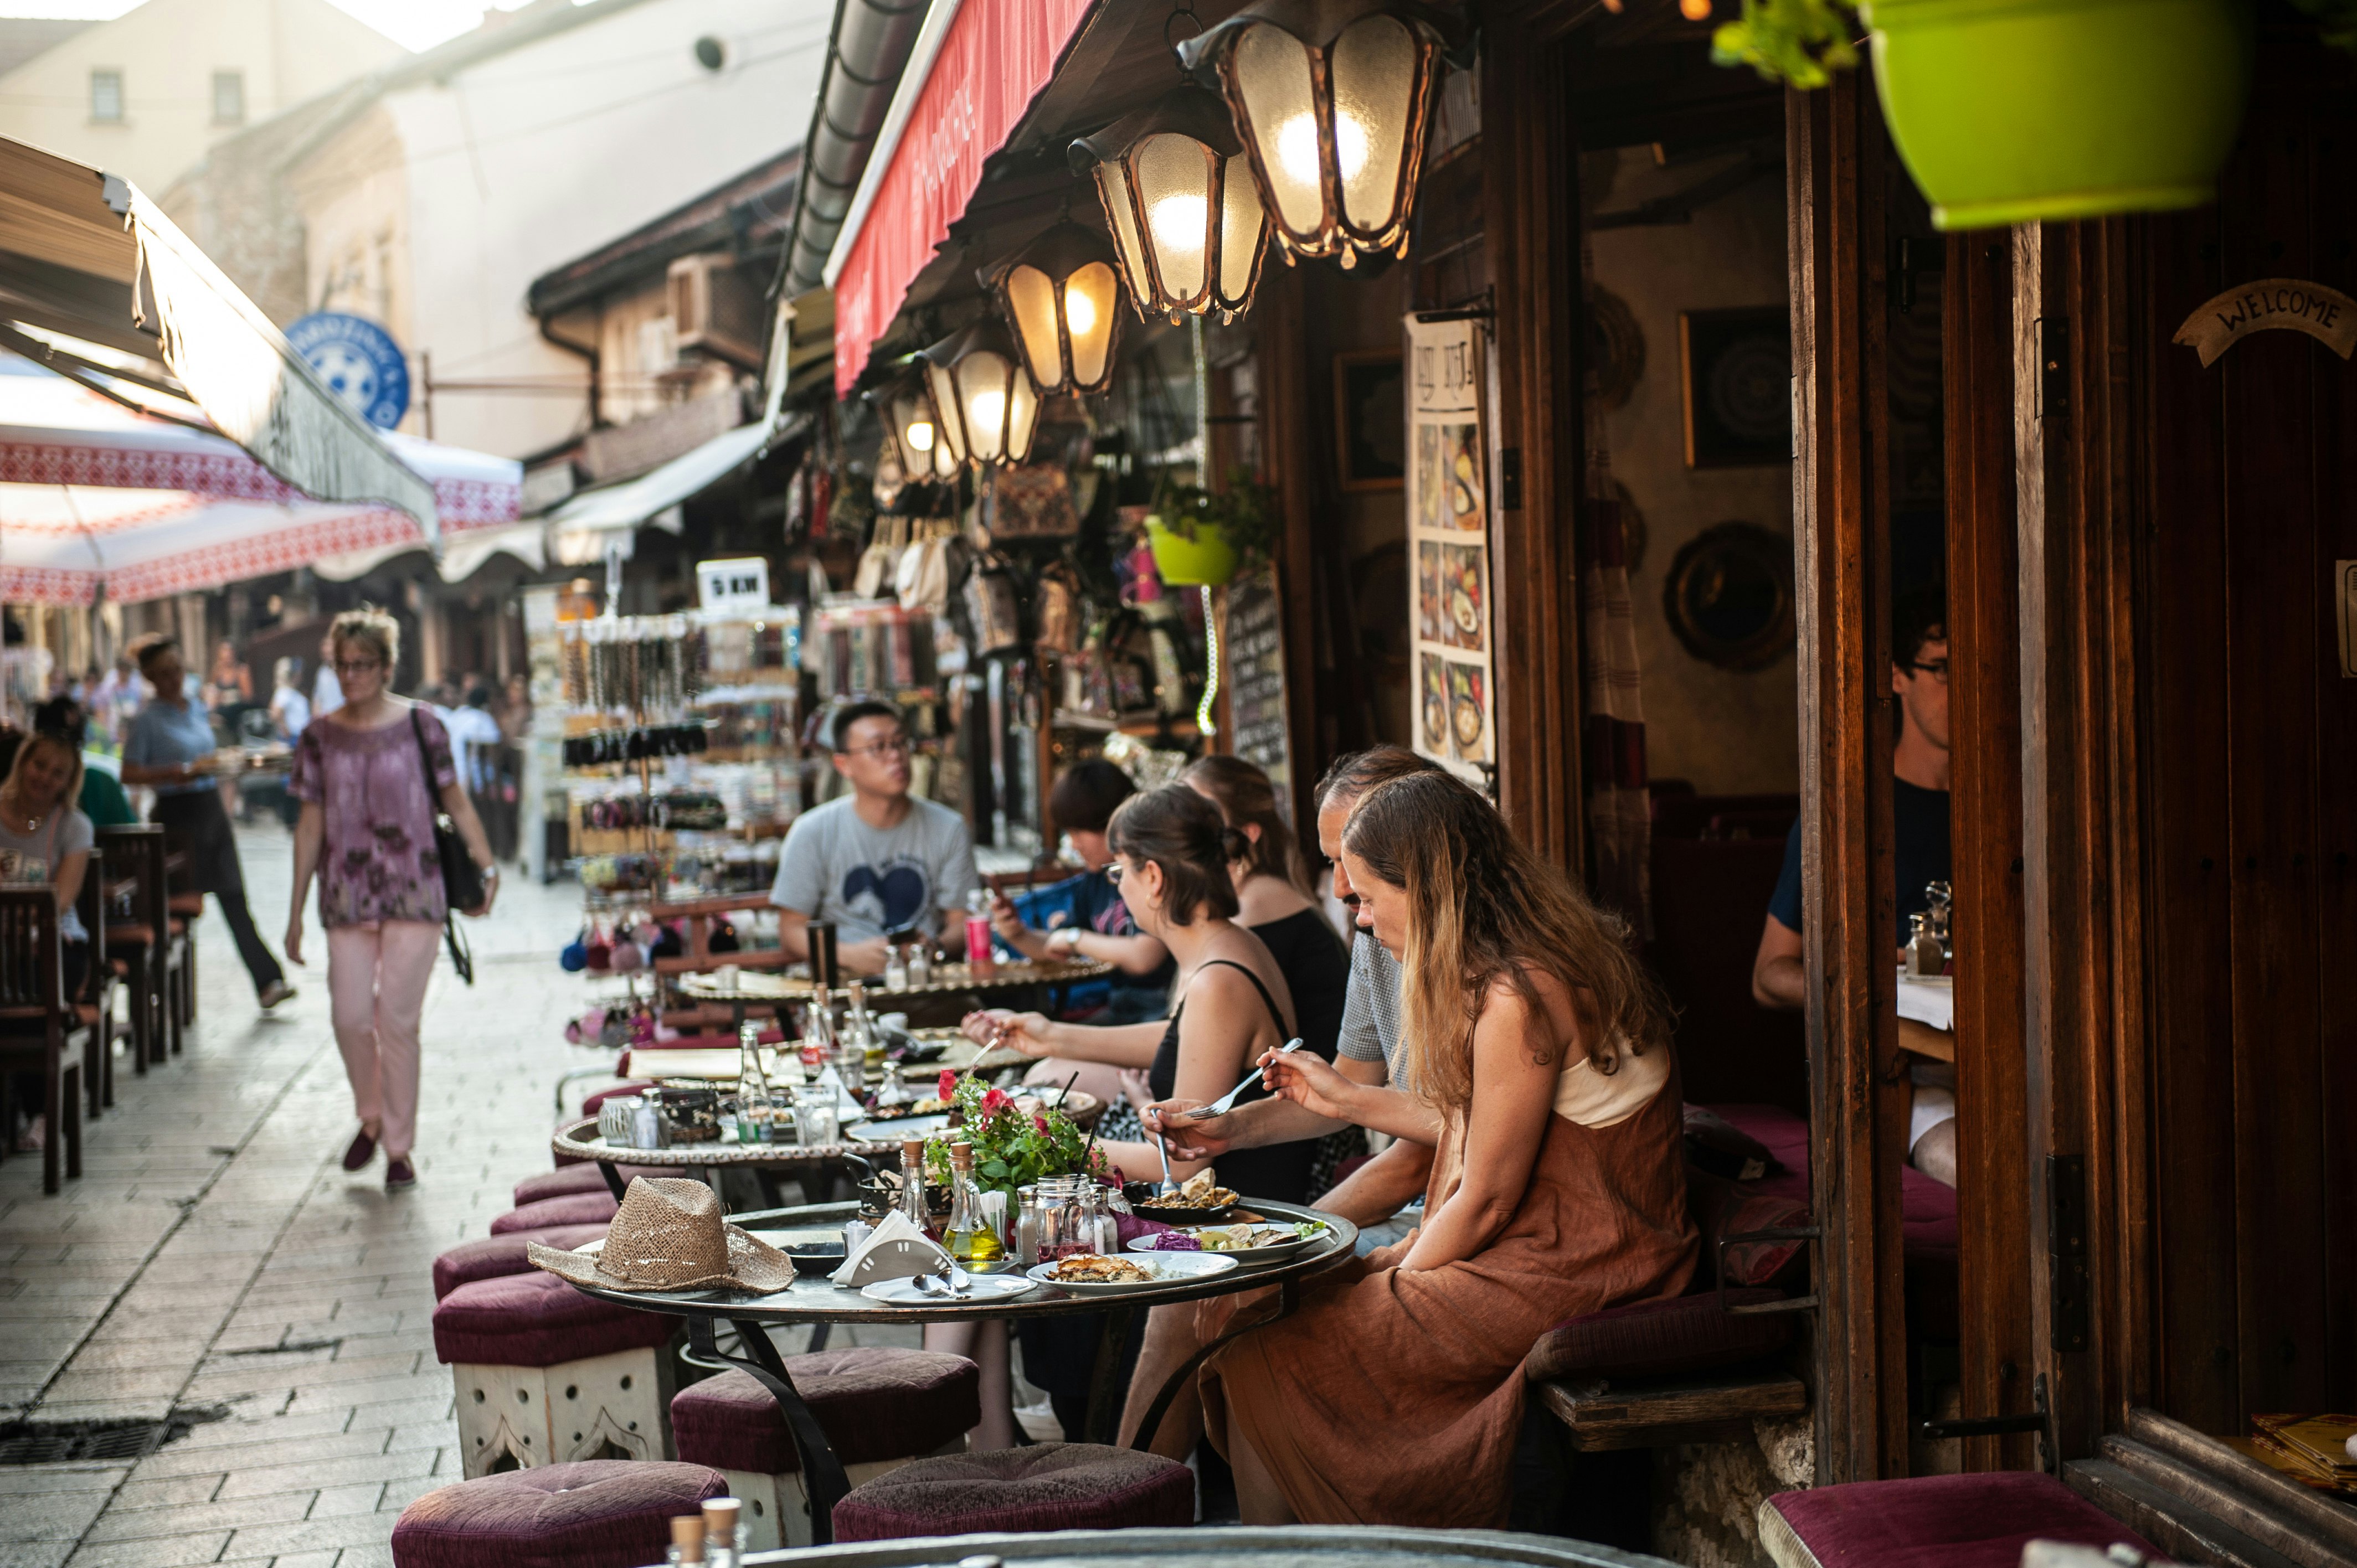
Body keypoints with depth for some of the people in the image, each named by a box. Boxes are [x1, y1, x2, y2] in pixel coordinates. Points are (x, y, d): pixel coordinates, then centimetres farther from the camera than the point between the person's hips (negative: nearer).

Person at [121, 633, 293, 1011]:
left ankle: (268, 981, -3)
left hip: (211, 807, 6)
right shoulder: (148, 718, -8)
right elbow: (129, 773, -12)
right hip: (177, 814, -6)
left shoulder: (197, 705, 12)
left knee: (234, 898, 2)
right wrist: (172, 774, -25)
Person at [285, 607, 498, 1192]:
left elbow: (455, 800, 5)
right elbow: (310, 825, 9)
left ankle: (400, 1147, 9)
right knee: (350, 1017, -2)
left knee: (398, 1020, -3)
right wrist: (296, 910, 8)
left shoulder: (420, 726, 0)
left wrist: (487, 865, -6)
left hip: (414, 891, -2)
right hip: (348, 896, 2)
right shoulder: (321, 738, 6)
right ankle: (370, 1119, 25)